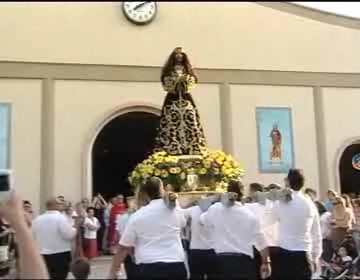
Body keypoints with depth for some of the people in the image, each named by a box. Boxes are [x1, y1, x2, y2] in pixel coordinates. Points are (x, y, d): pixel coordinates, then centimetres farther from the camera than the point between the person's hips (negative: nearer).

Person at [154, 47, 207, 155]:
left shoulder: (188, 69, 16)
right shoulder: (168, 70, 9)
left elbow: (193, 81, 7)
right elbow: (166, 83, -2)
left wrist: (186, 79, -10)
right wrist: (177, 79, -12)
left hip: (186, 98, 2)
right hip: (173, 98, -2)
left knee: (190, 122, -7)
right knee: (172, 123, -12)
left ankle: (192, 148, -8)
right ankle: (171, 148, -14)